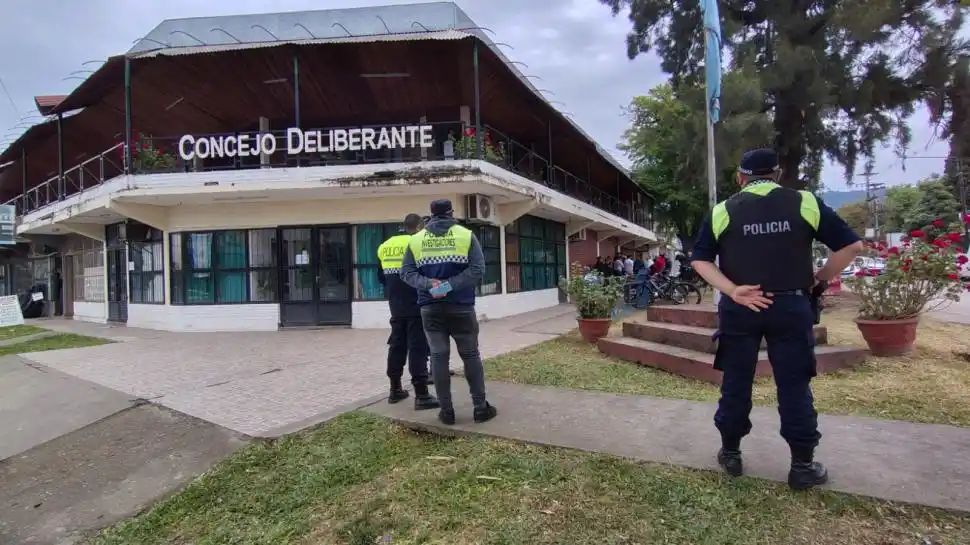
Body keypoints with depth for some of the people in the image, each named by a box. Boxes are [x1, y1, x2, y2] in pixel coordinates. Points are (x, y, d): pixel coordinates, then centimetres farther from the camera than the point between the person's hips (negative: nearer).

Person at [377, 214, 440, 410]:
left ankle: (395, 390, 23)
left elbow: (381, 277, 17)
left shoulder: (384, 247, 10)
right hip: (416, 305, -6)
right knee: (418, 348, -5)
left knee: (397, 345, 15)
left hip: (396, 306, 6)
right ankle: (421, 395, -4)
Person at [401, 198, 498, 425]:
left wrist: (428, 284, -12)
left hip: (430, 308, 2)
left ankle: (446, 410, 9)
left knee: (438, 357, 6)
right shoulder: (467, 235, -1)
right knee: (471, 356, 8)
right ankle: (480, 407, 12)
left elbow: (407, 272, -1)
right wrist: (450, 284, -13)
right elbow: (477, 270, -11)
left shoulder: (416, 239, 6)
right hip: (461, 307, -2)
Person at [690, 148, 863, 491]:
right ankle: (803, 466, 19)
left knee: (735, 384, 11)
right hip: (790, 306, 0)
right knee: (795, 387, 10)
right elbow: (852, 245, 1)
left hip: (740, 308, 0)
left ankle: (730, 454, 23)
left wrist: (732, 291, -11)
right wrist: (819, 278, 10)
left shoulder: (723, 211, 2)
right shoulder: (805, 203, 1)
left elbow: (699, 260, -5)